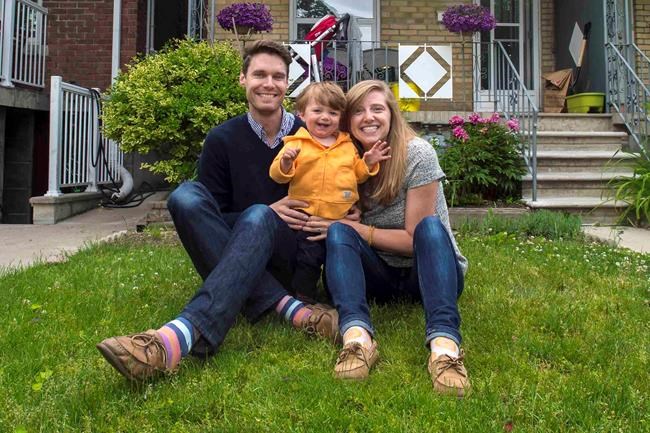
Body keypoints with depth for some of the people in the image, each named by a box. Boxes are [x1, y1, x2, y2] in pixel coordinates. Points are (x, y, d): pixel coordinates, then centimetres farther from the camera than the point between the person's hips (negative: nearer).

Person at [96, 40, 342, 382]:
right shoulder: (223, 139, 3)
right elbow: (211, 213, 1)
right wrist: (269, 211, -14)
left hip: (290, 257, -1)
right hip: (228, 251, 2)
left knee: (258, 217, -35)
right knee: (186, 196, -27)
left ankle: (182, 335, -54)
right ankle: (288, 307, -37)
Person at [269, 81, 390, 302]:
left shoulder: (348, 146, 9)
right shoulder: (296, 144, -3)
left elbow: (357, 175, 17)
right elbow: (277, 175, -7)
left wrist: (368, 163, -1)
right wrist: (285, 162, -26)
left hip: (343, 217, 4)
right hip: (307, 218, -4)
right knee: (307, 261, 2)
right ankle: (303, 296, 20)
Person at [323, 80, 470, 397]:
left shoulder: (417, 153, -13)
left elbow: (415, 238, -14)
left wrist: (356, 229, -19)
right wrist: (342, 228, -15)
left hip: (428, 269, -3)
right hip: (379, 275, 3)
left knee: (430, 226, -33)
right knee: (338, 232, -24)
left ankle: (445, 343, -52)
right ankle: (357, 336, -46)